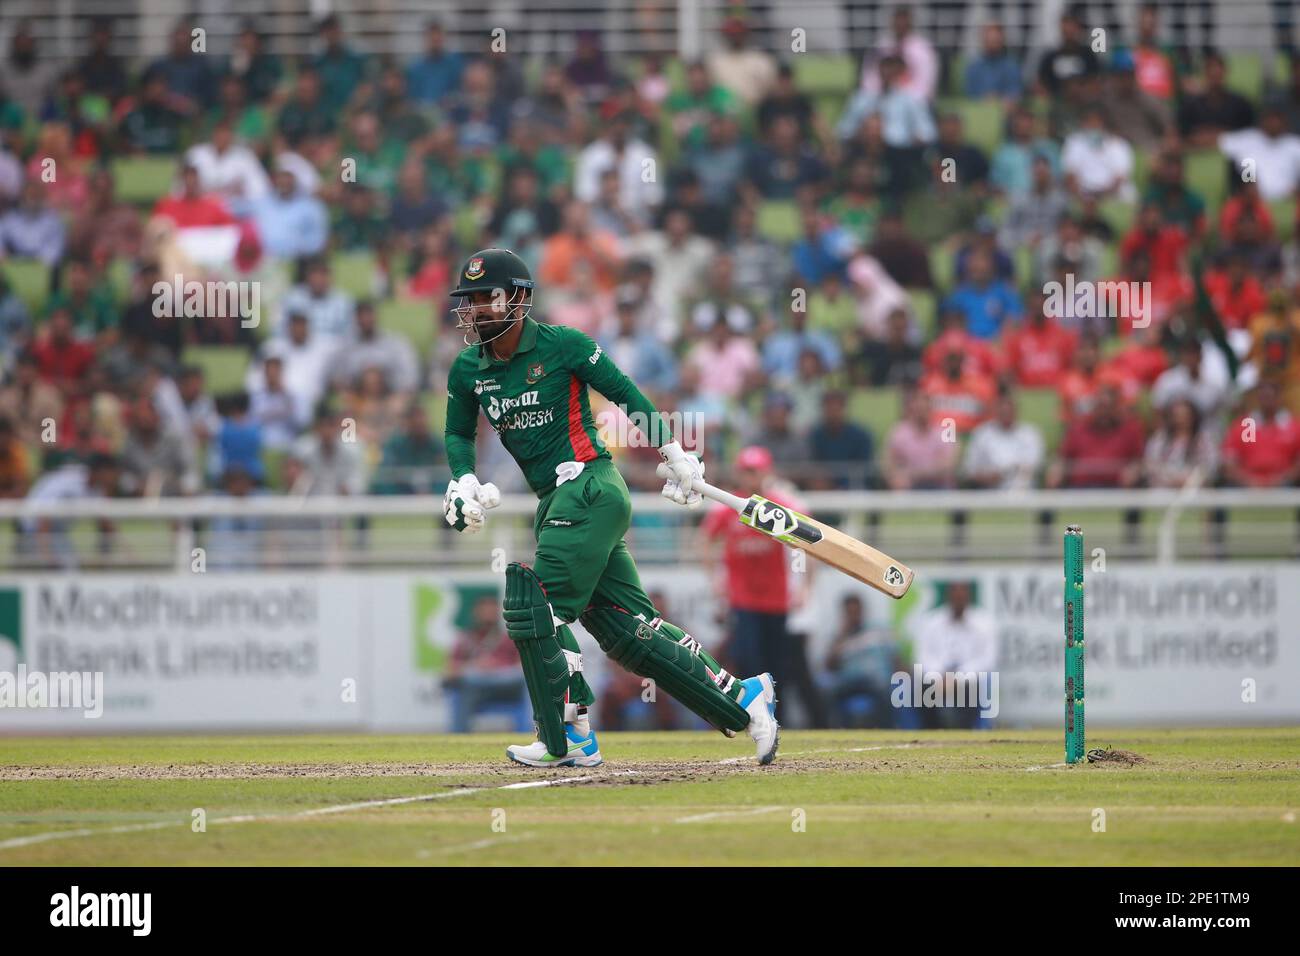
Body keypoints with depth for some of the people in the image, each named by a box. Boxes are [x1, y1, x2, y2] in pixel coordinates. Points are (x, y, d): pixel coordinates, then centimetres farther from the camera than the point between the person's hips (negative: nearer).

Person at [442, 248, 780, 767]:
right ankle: (743, 699, 9)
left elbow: (626, 395, 0)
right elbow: (458, 432, 23)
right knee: (627, 628, 3)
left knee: (534, 607, -14)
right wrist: (464, 482, 4)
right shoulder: (468, 370, 10)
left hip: (590, 486, -7)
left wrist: (674, 454, 2)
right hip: (556, 502, 7)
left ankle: (569, 739, -3)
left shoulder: (562, 345, -6)